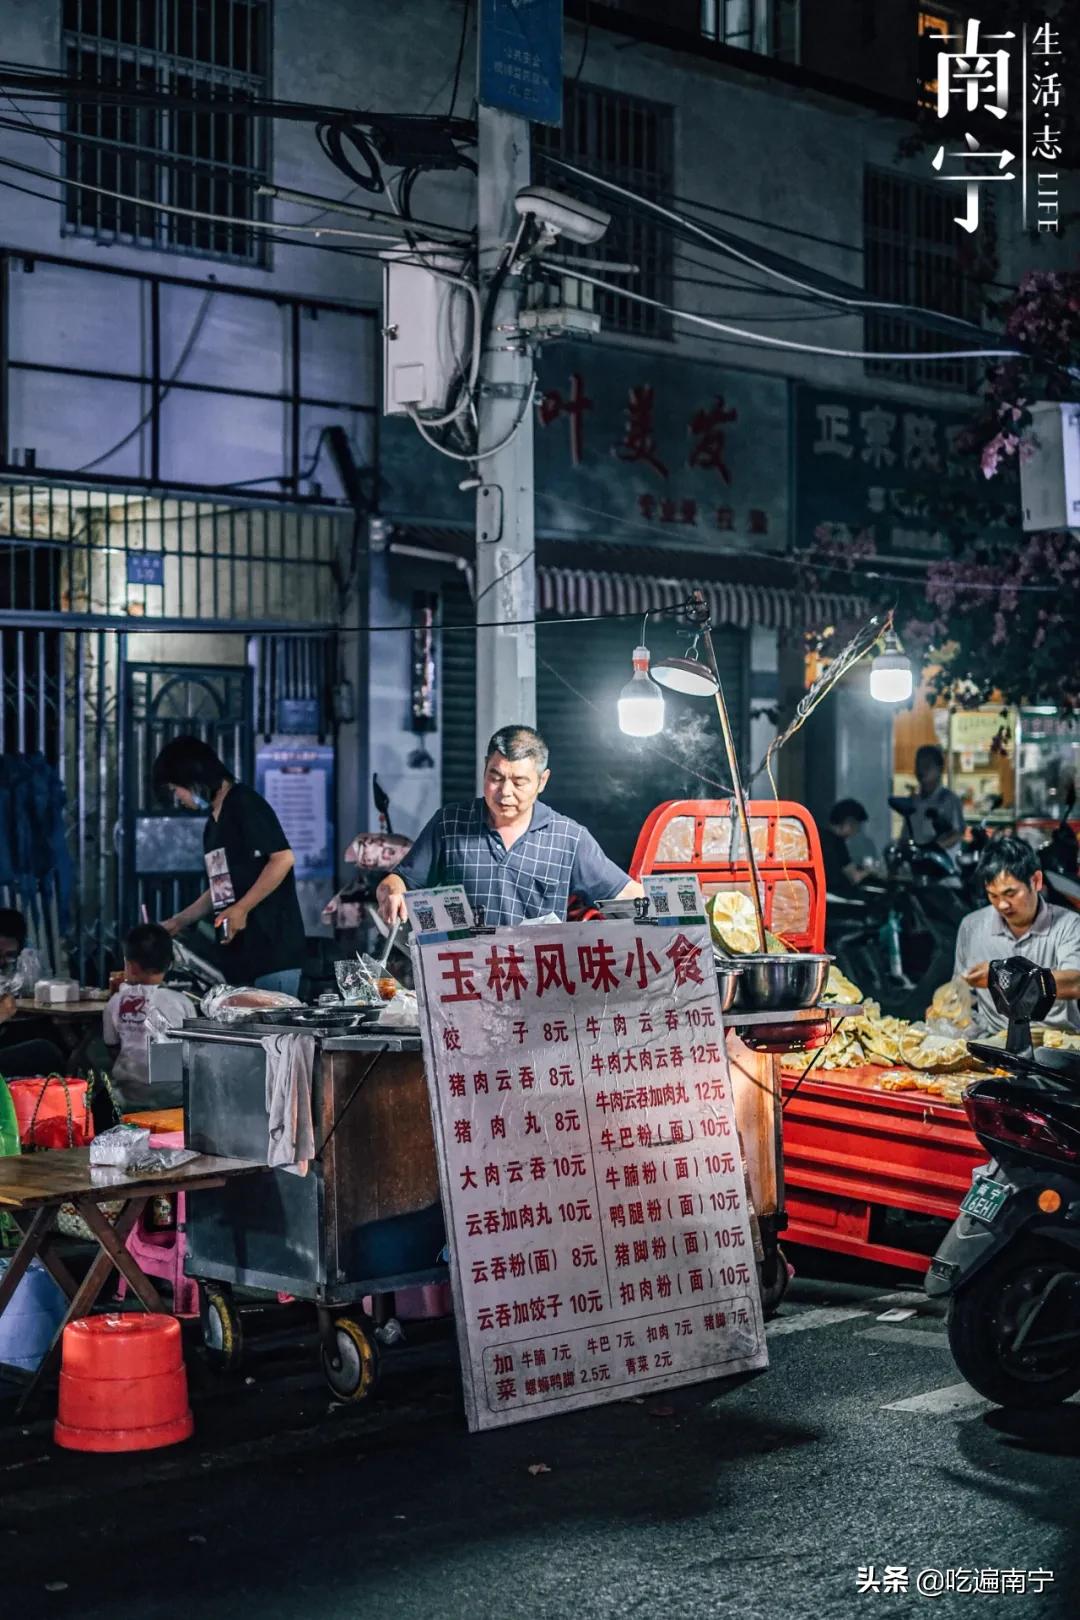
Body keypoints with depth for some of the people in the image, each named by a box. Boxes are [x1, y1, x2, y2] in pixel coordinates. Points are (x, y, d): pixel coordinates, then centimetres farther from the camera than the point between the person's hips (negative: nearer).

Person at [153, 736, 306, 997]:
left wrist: (241, 909, -15)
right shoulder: (214, 823, 20)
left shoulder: (245, 804, -7)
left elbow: (283, 858, -16)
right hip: (238, 953, 8)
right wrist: (178, 922, 22)